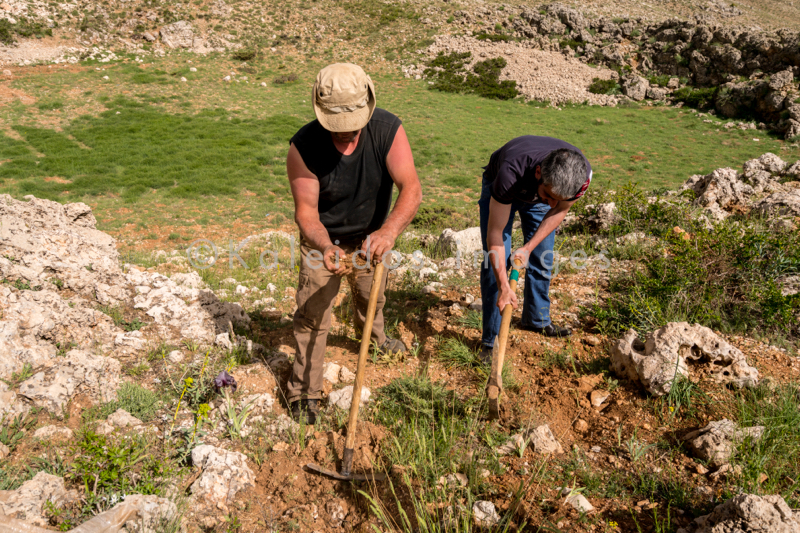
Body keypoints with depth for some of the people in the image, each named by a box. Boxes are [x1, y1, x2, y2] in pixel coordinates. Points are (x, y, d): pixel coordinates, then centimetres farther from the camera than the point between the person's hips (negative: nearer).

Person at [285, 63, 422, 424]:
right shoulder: (304, 147, -30)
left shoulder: (388, 130, -29)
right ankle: (304, 392, 15)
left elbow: (411, 189, -35)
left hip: (370, 236, 3)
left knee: (372, 295, 27)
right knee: (312, 315, -2)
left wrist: (388, 231, -54)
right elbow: (306, 209, -27)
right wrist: (325, 246, -48)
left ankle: (375, 336, 61)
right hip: (324, 239, -2)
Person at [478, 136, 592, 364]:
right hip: (498, 187, -3)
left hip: (536, 191, 4)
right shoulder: (510, 173, -46)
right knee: (495, 261, -13)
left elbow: (559, 211, -14)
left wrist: (528, 248, -23)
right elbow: (495, 234, -37)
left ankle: (537, 320, 29)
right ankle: (490, 341, -6)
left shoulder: (582, 174, -35)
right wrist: (504, 287, -40)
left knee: (542, 258, 6)